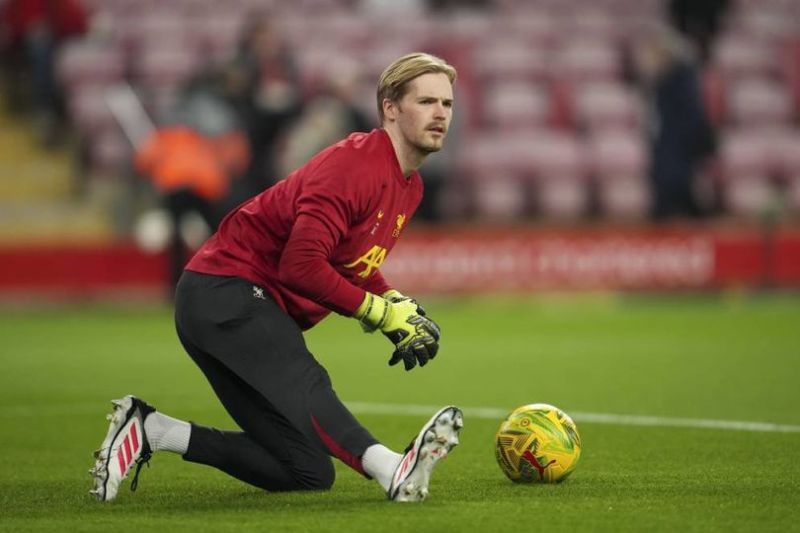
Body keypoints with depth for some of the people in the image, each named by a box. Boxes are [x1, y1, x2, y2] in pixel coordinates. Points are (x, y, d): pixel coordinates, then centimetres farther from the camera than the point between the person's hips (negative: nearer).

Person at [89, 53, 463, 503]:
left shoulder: (410, 186, 12)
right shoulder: (354, 163, -18)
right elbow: (300, 265, -26)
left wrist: (398, 306, 6)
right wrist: (379, 311, -17)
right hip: (225, 293, -10)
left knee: (308, 474, 3)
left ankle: (150, 431, 4)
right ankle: (393, 468, -63)